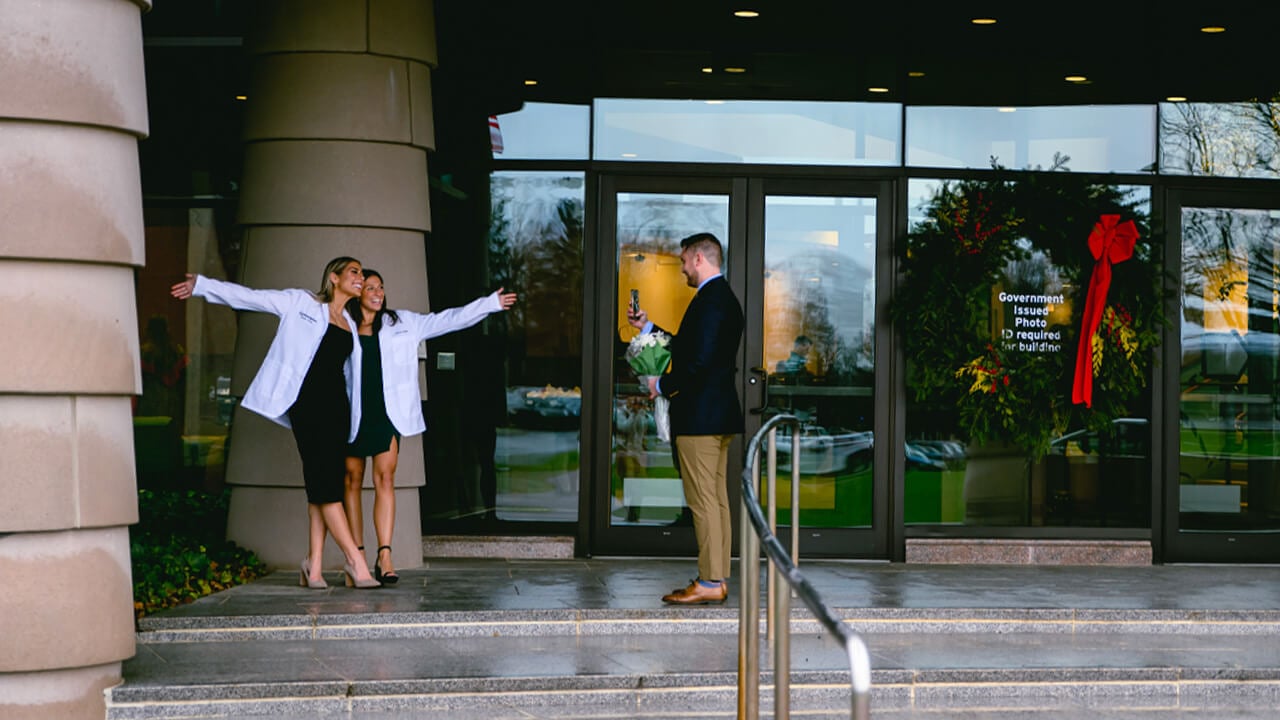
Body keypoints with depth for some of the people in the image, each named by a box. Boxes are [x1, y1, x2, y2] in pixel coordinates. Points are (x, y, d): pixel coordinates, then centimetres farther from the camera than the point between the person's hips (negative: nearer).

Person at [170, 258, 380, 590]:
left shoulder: (350, 325, 21)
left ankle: (314, 566, -3)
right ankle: (355, 561, -16)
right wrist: (202, 285, 4)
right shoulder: (300, 303, 5)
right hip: (308, 400, -6)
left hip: (336, 404, 6)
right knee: (325, 483, -12)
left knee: (323, 486, -1)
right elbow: (249, 297, 6)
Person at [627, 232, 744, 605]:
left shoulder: (709, 300, -16)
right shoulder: (725, 298, 17)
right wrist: (648, 328, 25)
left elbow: (699, 360, -23)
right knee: (716, 500, 11)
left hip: (700, 417, -11)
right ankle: (717, 578, 15)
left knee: (704, 501, -8)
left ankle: (709, 583, -6)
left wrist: (663, 385, -10)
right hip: (720, 415, 11)